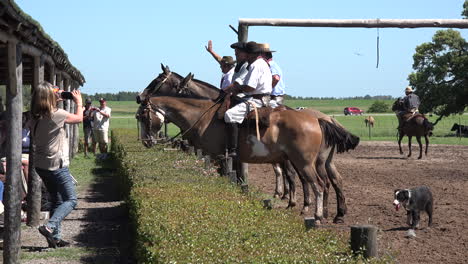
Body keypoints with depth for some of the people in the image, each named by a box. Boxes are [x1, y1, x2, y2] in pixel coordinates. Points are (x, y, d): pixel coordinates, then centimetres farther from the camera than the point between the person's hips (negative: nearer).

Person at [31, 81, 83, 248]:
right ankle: (49, 227, -17)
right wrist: (79, 102, 15)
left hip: (41, 165, 7)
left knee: (56, 201, 17)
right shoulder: (57, 114, -18)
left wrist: (56, 102, 16)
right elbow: (79, 118, -2)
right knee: (70, 200, 1)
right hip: (57, 166, -7)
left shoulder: (36, 117, 2)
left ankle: (55, 237, 14)